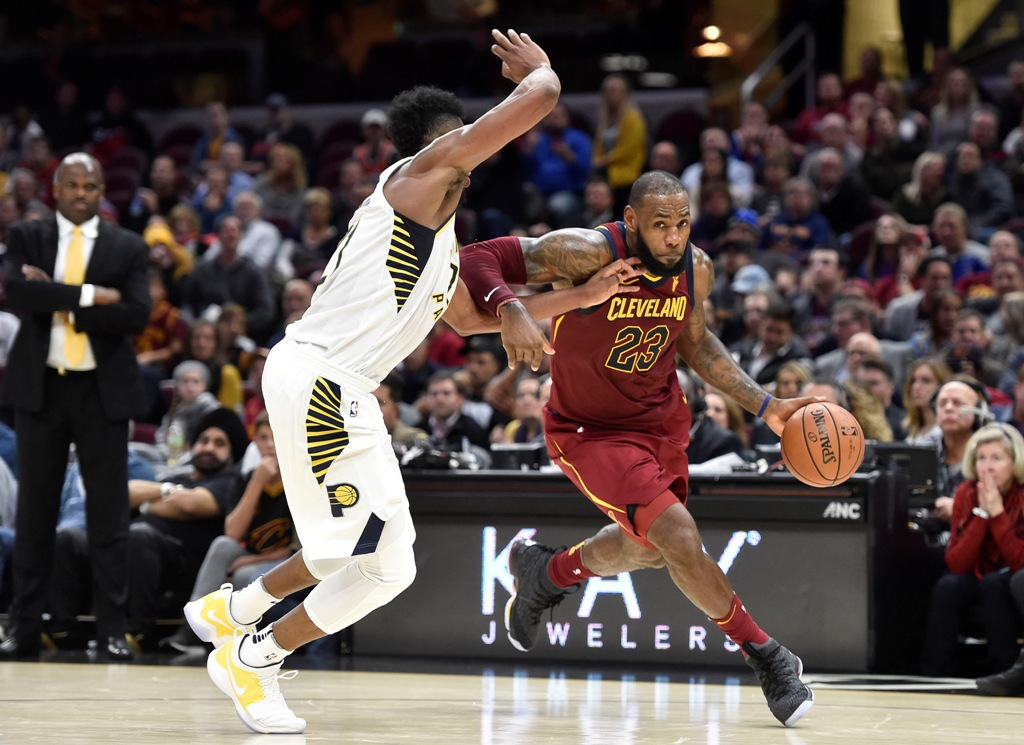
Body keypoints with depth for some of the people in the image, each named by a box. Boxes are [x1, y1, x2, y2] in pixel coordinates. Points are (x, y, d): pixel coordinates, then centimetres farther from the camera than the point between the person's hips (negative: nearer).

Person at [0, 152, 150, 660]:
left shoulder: (128, 247, 4)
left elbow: (137, 314, -10)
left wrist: (59, 304, -13)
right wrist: (88, 296, -18)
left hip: (103, 389, -1)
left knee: (108, 511, 0)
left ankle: (112, 630, 3)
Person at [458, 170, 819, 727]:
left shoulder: (696, 269, -11)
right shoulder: (587, 253, -29)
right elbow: (479, 258, -26)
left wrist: (766, 406, 2)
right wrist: (509, 309, -47)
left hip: (661, 419, 7)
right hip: (590, 429, -7)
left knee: (648, 548, 23)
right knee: (679, 535, -20)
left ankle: (544, 572, 52)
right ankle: (766, 657, -3)